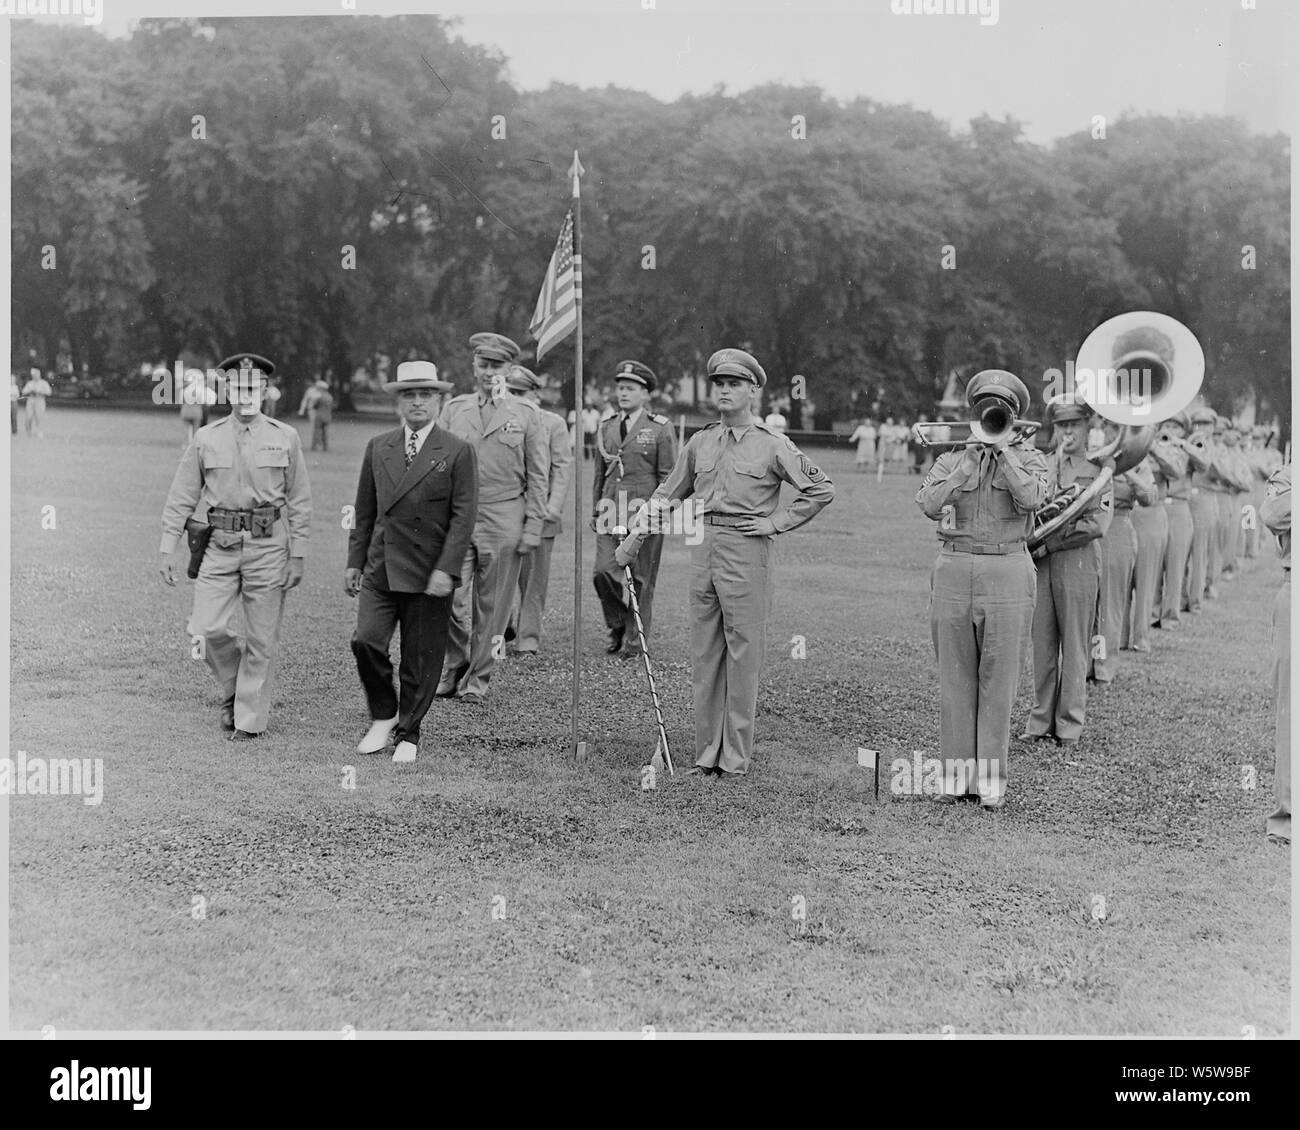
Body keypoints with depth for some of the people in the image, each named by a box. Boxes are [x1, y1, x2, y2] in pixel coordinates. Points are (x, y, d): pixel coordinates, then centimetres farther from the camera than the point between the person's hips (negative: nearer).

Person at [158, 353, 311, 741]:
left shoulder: (285, 438, 3)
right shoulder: (206, 439, 5)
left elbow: (300, 502, 4)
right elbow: (181, 497, 7)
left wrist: (297, 557, 0)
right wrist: (166, 549, 1)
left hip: (268, 547, -1)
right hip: (220, 546, 1)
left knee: (262, 639, 3)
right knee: (205, 630, -8)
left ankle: (250, 719, 16)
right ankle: (234, 685, 20)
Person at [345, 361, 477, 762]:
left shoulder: (458, 453, -2)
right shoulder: (377, 448, 10)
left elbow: (463, 516, -7)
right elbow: (364, 511, 14)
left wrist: (446, 569, -14)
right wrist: (355, 561, 11)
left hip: (428, 574, -3)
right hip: (380, 568, 3)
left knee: (420, 658, 3)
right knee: (365, 641, -10)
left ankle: (408, 734, 20)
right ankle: (383, 716, 14)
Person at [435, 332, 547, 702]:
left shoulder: (526, 414, 5)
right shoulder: (453, 409, 11)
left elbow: (538, 476, 4)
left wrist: (533, 527, -2)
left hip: (503, 518, -1)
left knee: (492, 602, 3)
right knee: (450, 598, -7)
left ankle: (478, 676, 16)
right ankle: (454, 665, 15)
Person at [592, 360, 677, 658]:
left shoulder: (660, 428, 0)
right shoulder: (606, 427, 14)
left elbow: (668, 476, -2)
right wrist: (595, 511, 17)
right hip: (611, 511, 4)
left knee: (640, 577, 1)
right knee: (603, 572, -6)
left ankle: (635, 639, 12)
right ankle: (617, 627, 16)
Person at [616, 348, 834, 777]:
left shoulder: (773, 445, -2)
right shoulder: (700, 442, 12)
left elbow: (821, 489, 0)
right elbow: (667, 495, 20)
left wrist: (776, 522, -5)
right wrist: (632, 540, 17)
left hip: (746, 551, -5)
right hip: (703, 548, 5)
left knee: (744, 655, -2)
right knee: (704, 654, 8)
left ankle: (737, 756, 5)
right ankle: (707, 751, 16)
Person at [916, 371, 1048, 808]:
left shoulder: (1029, 457, 8)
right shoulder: (952, 457, 10)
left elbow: (1029, 499, -14)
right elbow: (929, 504, -8)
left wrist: (1003, 450, -9)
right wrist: (969, 459, -10)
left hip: (1008, 572, -1)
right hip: (953, 570, 2)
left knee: (998, 680, 0)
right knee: (955, 677, 4)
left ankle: (990, 778, 5)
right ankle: (957, 774, 10)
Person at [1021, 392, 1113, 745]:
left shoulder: (1098, 468, 4)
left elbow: (1098, 523, -8)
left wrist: (1051, 543, -11)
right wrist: (1057, 464, -5)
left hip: (1079, 560, -3)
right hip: (1040, 561, 3)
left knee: (1074, 646, 0)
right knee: (1042, 643, 5)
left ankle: (1069, 725, 7)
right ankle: (1041, 720, 12)